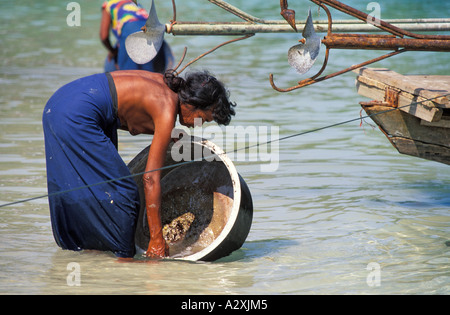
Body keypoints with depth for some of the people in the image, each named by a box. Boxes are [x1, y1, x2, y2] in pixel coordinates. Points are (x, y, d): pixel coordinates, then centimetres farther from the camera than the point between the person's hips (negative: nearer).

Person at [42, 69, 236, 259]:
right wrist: (157, 240, -12)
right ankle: (123, 257, 3)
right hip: (76, 117, -10)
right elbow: (151, 178, -15)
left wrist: (168, 136, 13)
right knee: (120, 192, -4)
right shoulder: (167, 111, -14)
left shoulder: (166, 85, 9)